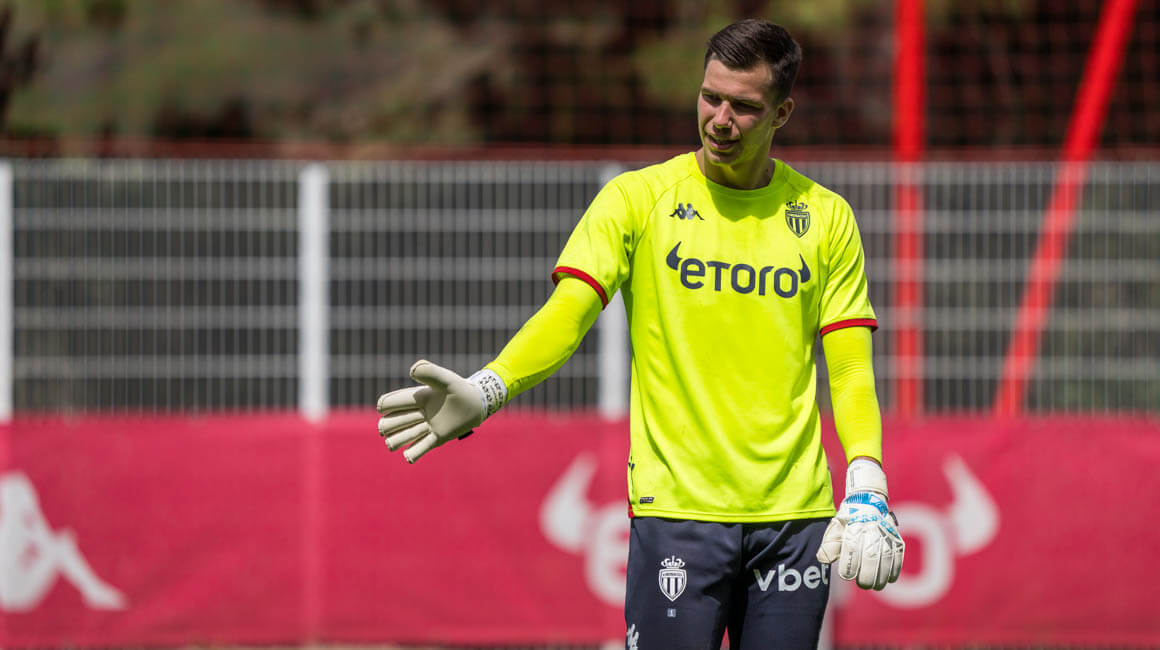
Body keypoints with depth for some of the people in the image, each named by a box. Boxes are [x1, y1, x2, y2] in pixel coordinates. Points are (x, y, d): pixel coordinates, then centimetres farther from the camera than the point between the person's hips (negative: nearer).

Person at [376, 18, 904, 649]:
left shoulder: (826, 217, 8)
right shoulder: (638, 198, 2)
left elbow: (850, 366, 5)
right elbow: (566, 313, -9)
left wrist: (867, 487, -10)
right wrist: (485, 389, -28)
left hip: (795, 516, 2)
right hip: (676, 505, -2)